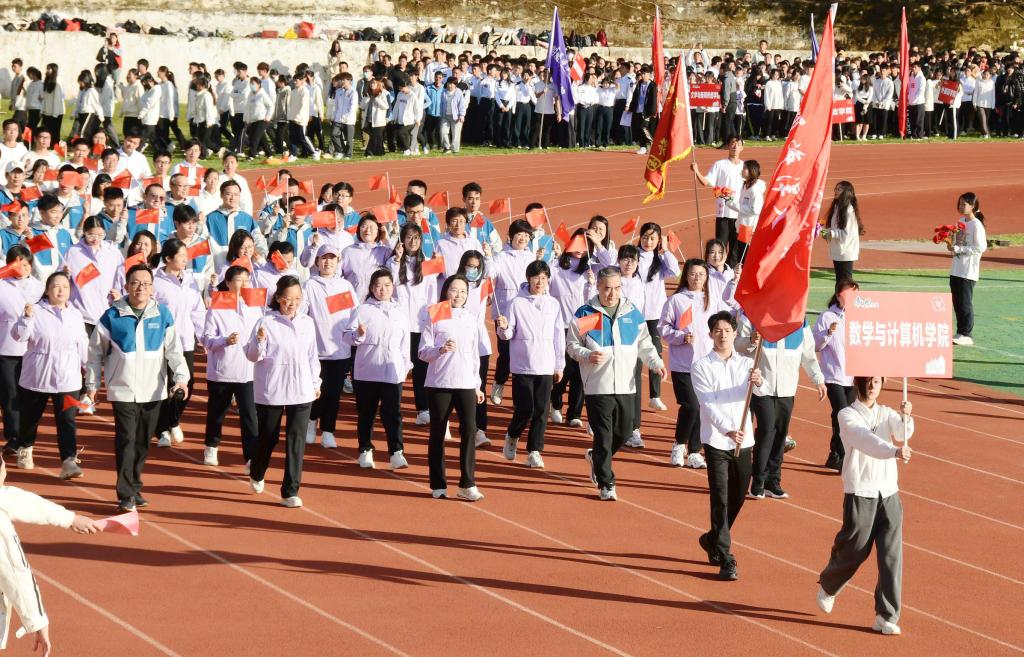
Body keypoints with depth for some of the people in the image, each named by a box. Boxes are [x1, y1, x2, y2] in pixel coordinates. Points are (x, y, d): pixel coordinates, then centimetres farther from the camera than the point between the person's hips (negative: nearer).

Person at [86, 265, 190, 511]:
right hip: (122, 390, -3)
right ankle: (126, 495, -8)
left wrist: (181, 377, -13)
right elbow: (96, 352, 6)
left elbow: (174, 349, 1)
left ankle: (135, 488, 25)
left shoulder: (163, 315, 2)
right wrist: (92, 384, 6)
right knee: (126, 440, -9)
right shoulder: (112, 316, -2)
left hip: (153, 391, 3)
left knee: (143, 442, 11)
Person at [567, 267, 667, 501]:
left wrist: (656, 363, -3)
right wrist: (587, 355, -18)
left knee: (624, 432, 11)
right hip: (598, 386, -4)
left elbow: (644, 345, 14)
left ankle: (596, 457, 38)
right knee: (603, 435, -4)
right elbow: (572, 345, 2)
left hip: (626, 386, 4)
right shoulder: (585, 314, -2)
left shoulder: (633, 314, 8)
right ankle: (605, 484, 4)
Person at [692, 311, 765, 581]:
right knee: (720, 499, -8)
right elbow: (708, 404, -14)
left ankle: (712, 540, 36)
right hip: (716, 440, -4)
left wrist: (758, 382, -38)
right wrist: (727, 430, -29)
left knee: (738, 497, 14)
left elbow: (761, 390, -13)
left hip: (743, 440, 4)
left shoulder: (746, 364, 6)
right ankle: (725, 561, -10)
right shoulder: (701, 367, -3)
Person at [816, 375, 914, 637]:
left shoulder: (887, 414, 11)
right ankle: (827, 587, 36)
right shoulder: (847, 415, -3)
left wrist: (905, 417, -35)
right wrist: (894, 451, -41)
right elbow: (864, 439, -23)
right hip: (860, 494, -4)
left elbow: (902, 433, -11)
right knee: (853, 550, 6)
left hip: (889, 493, 4)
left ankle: (887, 616, 1)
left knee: (892, 554, -3)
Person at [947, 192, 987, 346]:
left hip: (968, 271, -8)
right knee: (957, 303, 10)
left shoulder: (976, 225, -12)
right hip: (956, 269, 8)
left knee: (965, 302, -7)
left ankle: (966, 335, -3)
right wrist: (951, 245, 0)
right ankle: (960, 332, 17)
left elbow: (980, 247, -18)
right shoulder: (960, 222, 13)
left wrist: (958, 249, -19)